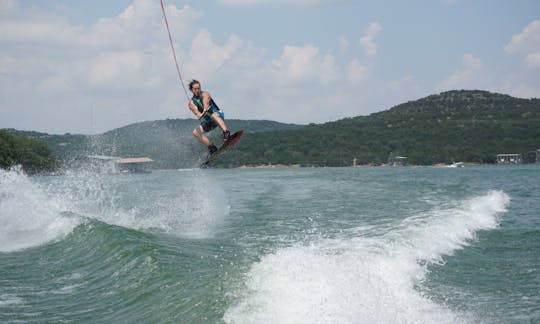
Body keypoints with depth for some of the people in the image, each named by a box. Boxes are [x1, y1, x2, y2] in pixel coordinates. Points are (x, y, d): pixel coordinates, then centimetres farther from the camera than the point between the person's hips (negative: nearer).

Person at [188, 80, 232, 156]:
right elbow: (195, 110, -20)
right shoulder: (191, 102, 2)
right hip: (207, 121, 5)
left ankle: (226, 133, -54)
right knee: (196, 132, -14)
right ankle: (211, 147, -13)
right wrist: (199, 115, -45)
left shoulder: (205, 94, -6)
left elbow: (206, 103, -29)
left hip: (218, 115, -5)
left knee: (214, 115, -39)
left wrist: (204, 111, -51)